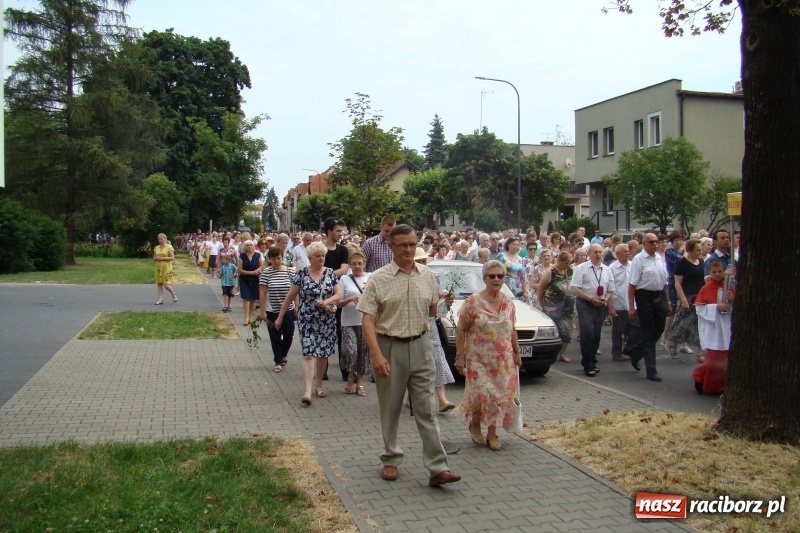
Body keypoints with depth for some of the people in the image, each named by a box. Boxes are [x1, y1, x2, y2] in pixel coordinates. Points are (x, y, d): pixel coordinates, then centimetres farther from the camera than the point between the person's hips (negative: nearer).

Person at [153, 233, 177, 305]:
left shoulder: (169, 247, -5)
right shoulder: (156, 248, 12)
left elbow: (172, 258, -11)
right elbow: (154, 258, 17)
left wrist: (163, 258, -18)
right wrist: (156, 258, -6)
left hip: (166, 267, -6)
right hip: (158, 267, 6)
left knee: (166, 284, -9)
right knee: (159, 284, 2)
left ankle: (174, 295, 15)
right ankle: (160, 299, 5)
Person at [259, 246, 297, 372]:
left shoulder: (290, 271, -1)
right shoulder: (266, 273, -7)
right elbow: (262, 293, -6)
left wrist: (296, 307, 0)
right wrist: (262, 311, -9)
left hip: (288, 310, 1)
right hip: (272, 311, -1)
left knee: (289, 334, 3)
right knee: (275, 336, 6)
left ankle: (284, 354, 32)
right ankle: (278, 361, 18)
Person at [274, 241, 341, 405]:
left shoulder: (330, 273, 3)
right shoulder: (302, 274, -3)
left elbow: (338, 294, 0)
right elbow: (290, 296, 2)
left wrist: (326, 302, -18)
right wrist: (280, 317, 3)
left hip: (327, 320, 3)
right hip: (307, 320, -2)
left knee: (323, 354, 9)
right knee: (309, 354, -11)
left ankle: (318, 386, 26)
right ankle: (307, 392, -16)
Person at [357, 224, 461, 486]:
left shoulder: (427, 275, 6)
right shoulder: (378, 279, -5)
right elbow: (367, 320, -10)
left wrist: (443, 305, -2)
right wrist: (376, 355, -21)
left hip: (420, 346, 2)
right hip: (389, 348, -2)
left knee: (426, 408, 0)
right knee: (390, 408, 10)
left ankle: (438, 467, 1)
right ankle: (391, 459, 27)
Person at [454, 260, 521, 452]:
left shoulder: (508, 302, 5)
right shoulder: (473, 302, -9)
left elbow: (512, 330, 14)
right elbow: (460, 330, -7)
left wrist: (517, 353, 11)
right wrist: (460, 356, -11)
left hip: (503, 360, 4)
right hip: (479, 358, -4)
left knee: (501, 395, 3)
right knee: (483, 394, -9)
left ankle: (492, 433, 17)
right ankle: (474, 425, 19)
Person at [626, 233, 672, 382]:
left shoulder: (660, 259, 9)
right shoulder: (639, 259, -11)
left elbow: (664, 283, 17)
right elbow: (632, 284, -14)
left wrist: (668, 302, 17)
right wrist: (631, 307, -16)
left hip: (659, 297, 7)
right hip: (644, 297, -7)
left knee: (658, 329, 12)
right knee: (648, 333, 1)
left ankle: (636, 353, 35)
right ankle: (651, 370, 8)